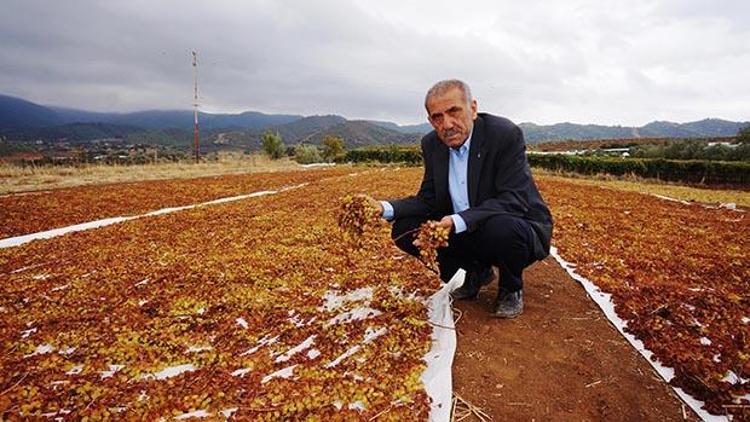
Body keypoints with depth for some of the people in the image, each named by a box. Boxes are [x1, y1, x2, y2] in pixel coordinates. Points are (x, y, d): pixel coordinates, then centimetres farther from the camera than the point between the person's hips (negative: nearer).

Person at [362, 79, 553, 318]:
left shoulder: (506, 134, -20)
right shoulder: (432, 144, -2)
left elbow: (514, 200, -28)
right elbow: (428, 200, 0)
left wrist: (458, 222, -41)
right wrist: (384, 208, -18)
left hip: (518, 230, -5)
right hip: (464, 234, 6)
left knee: (501, 228, -39)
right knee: (404, 229, -9)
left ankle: (511, 289, -1)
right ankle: (478, 272, 12)